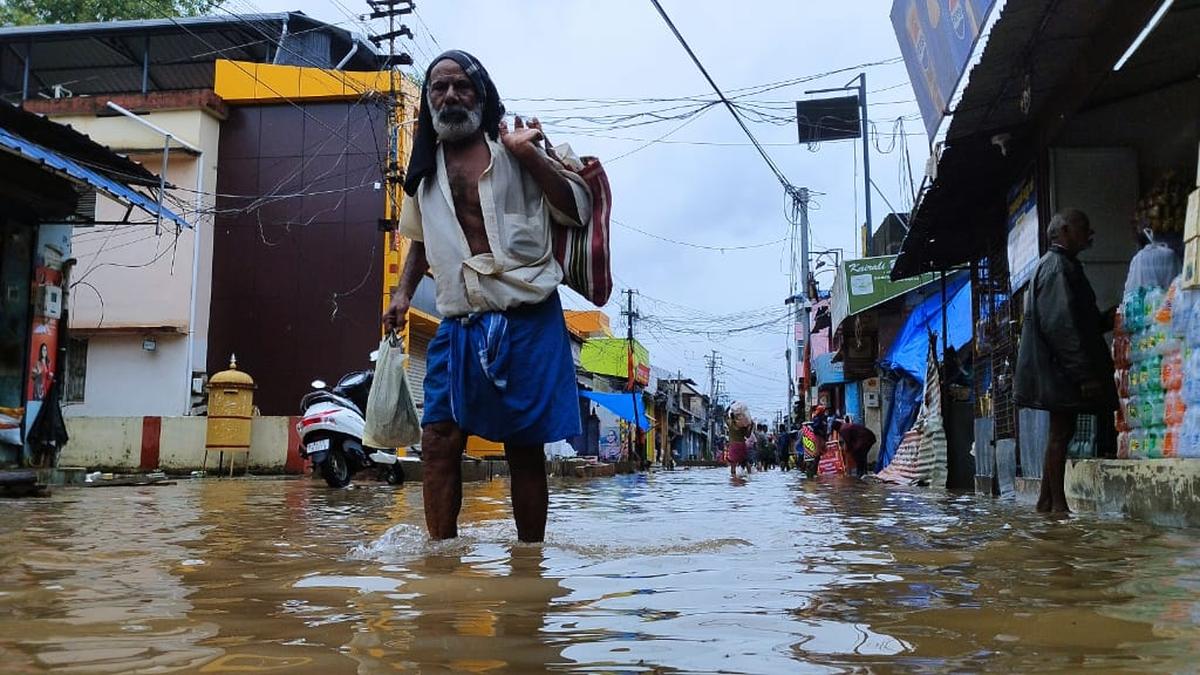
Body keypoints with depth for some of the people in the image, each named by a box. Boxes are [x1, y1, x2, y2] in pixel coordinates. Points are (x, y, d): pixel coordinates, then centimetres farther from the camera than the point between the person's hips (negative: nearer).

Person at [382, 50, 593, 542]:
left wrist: (531, 155, -12)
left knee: (525, 447, 2)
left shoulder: (516, 147, 3)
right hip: (459, 323, 4)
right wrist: (404, 293, 16)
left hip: (527, 320, -3)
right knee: (439, 439, -7)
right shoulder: (425, 169, 16)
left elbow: (577, 211, -3)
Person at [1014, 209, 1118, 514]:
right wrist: (1084, 373, -23)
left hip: (1062, 369, 10)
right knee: (1061, 432, -7)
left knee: (1061, 432, 11)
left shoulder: (1065, 265, 20)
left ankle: (1048, 500, 15)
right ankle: (1058, 502, -3)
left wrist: (1109, 321, 13)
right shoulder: (1056, 266, -12)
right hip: (1061, 367, -10)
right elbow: (1060, 325, -21)